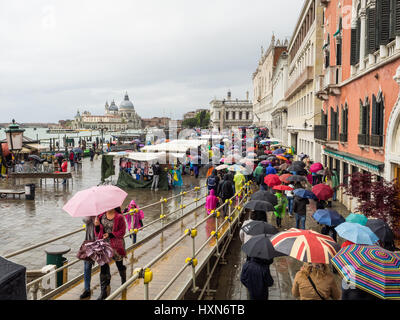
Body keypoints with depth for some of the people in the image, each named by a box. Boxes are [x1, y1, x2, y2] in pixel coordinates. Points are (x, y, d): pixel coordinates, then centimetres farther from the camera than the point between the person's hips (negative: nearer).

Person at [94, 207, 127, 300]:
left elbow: (122, 232, -10)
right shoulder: (101, 216, 4)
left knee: (119, 264, 15)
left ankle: (124, 281, 43)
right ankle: (104, 291, 4)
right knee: (103, 266, -3)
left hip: (116, 244, -3)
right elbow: (97, 233, 8)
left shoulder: (119, 217, -9)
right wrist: (97, 226, -13)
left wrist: (110, 235, -19)